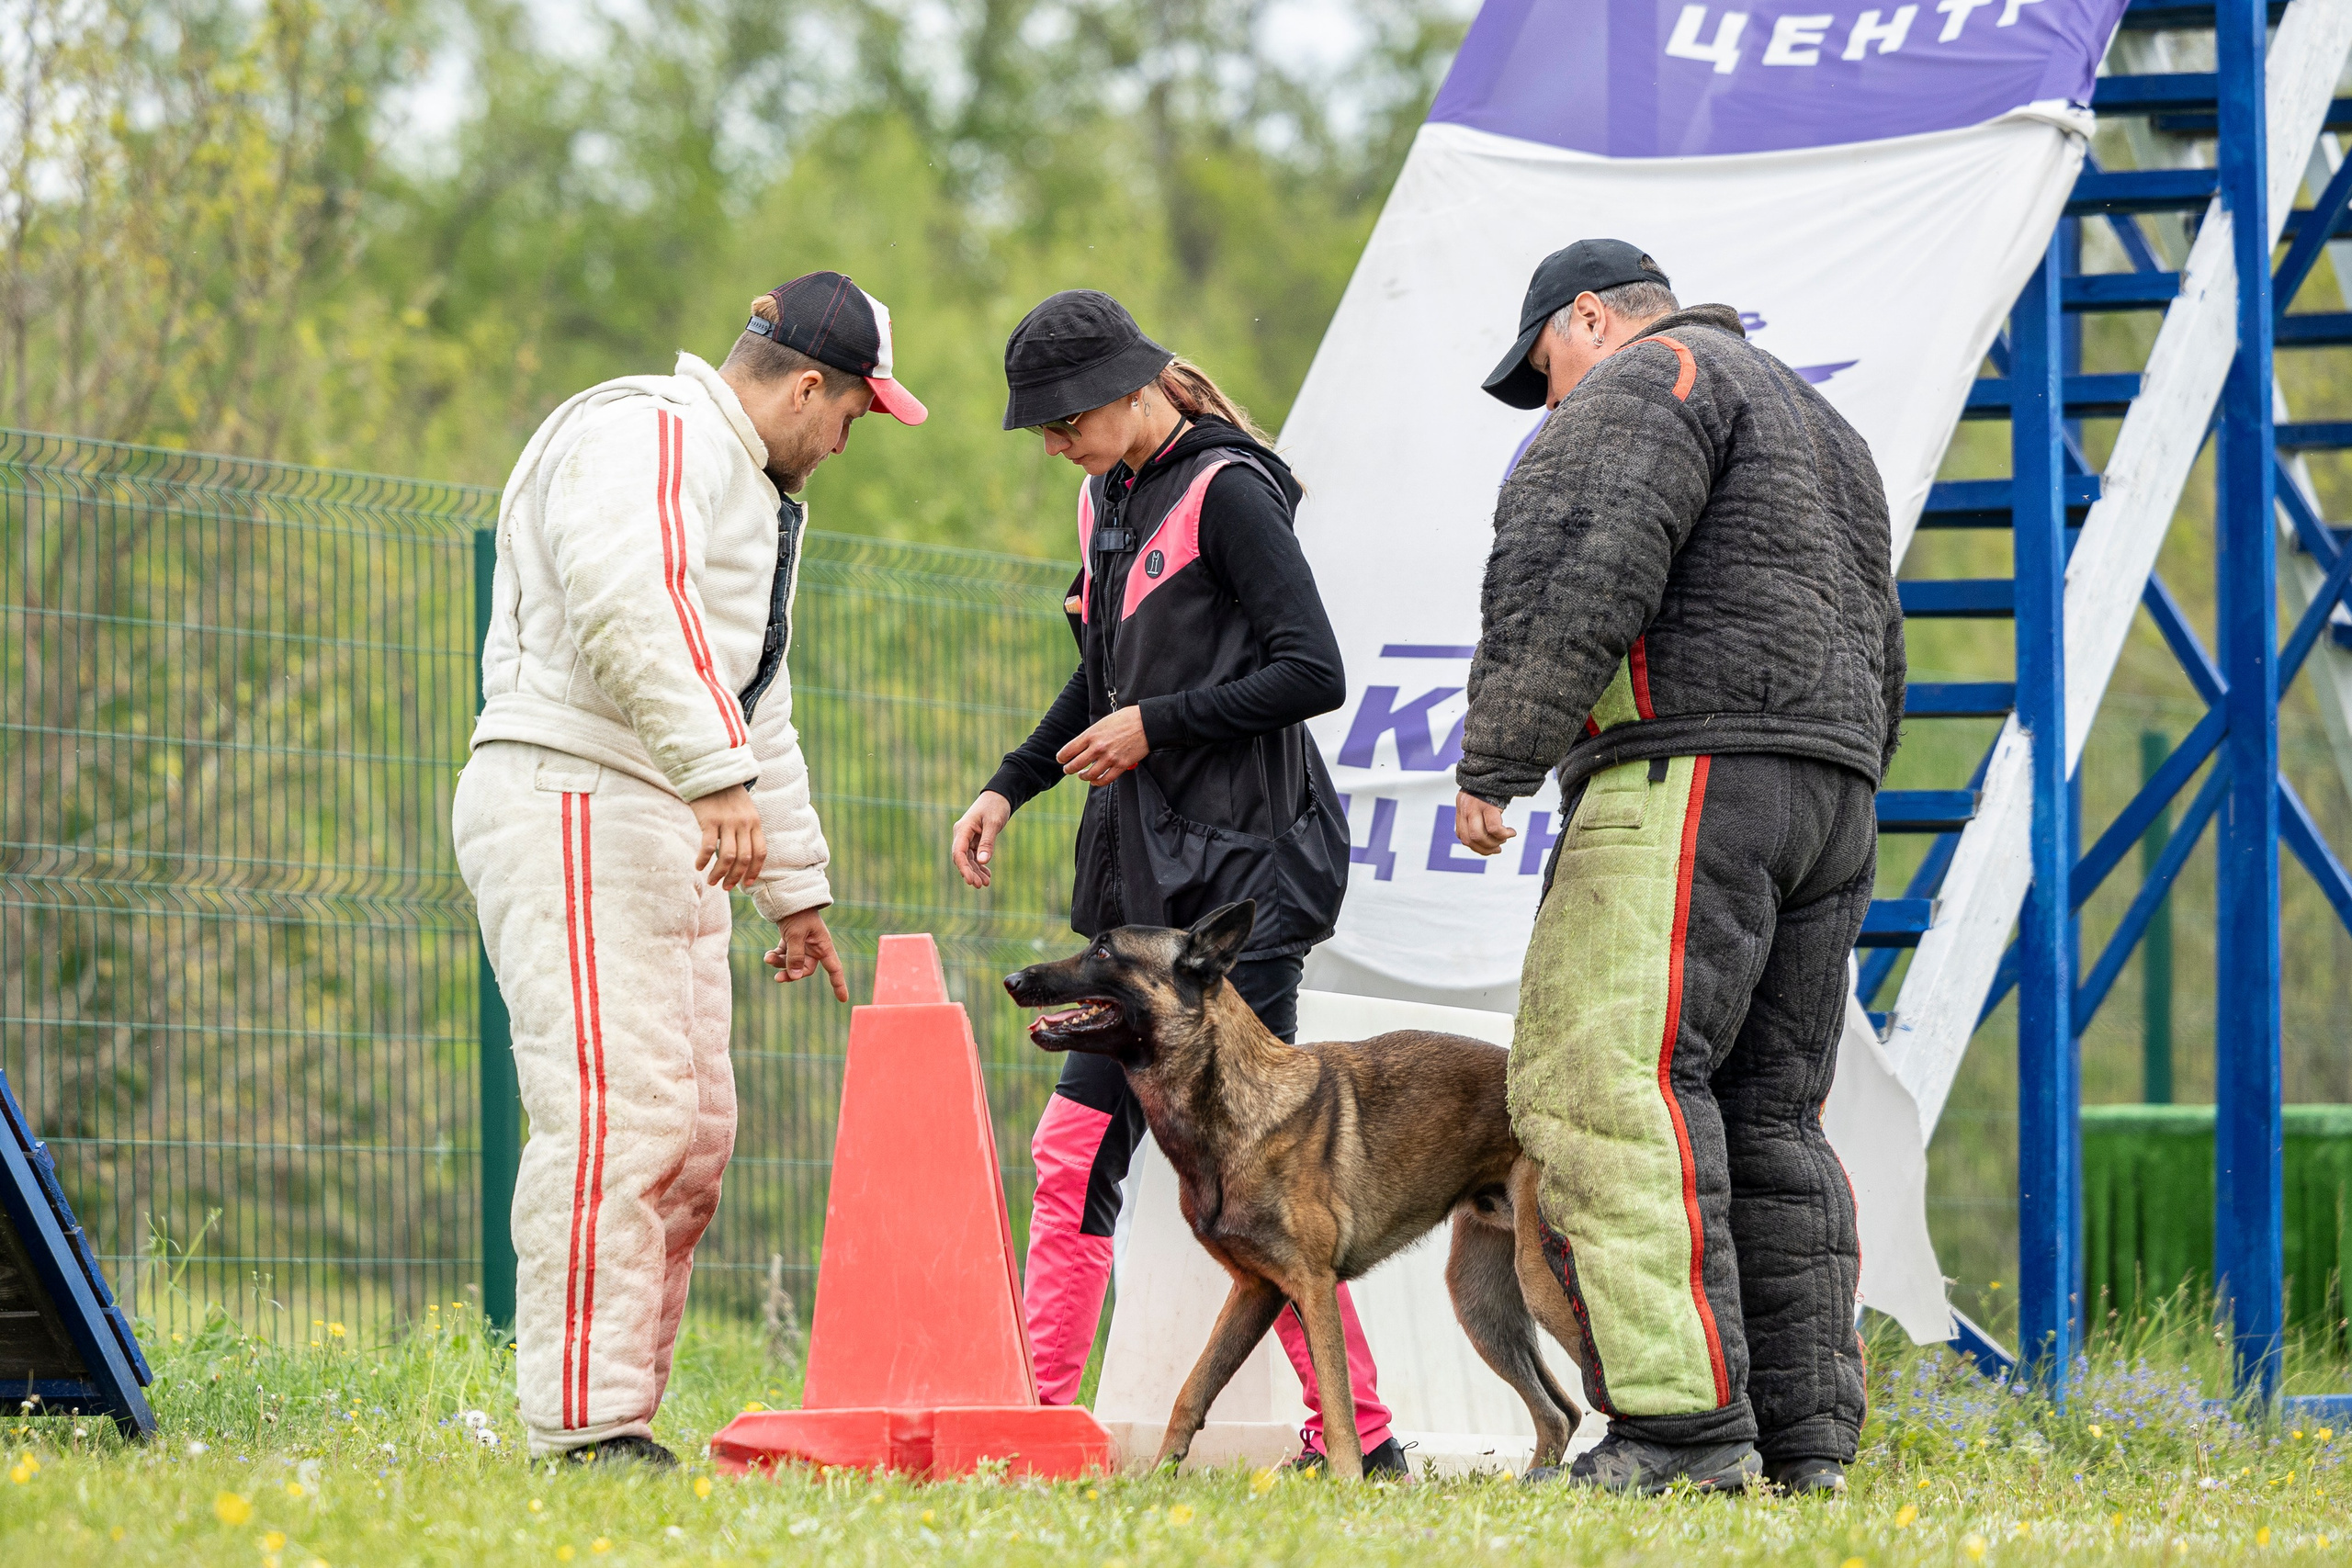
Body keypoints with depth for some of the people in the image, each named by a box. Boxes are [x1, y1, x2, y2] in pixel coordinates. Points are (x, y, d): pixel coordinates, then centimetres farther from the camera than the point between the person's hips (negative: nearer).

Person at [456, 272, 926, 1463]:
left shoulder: (752, 492, 27)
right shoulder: (647, 438, -8)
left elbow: (760, 708, 34)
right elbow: (627, 603, -26)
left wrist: (797, 886, 34)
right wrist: (719, 775, -32)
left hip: (670, 833, 11)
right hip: (572, 808, -11)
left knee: (690, 1130, 8)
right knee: (615, 1117, -16)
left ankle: (625, 1414, 10)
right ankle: (588, 1424, -19)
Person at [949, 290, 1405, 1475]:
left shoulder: (1224, 490, -11)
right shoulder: (1106, 501, 15)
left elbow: (1314, 673, -17)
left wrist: (1157, 725, -14)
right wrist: (1009, 787, 19)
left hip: (1246, 865, -9)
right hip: (1148, 868, 9)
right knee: (1075, 1149, 4)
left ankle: (1358, 1435, -3)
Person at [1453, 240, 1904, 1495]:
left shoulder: (1647, 381, 0)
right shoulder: (1816, 425, 31)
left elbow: (1580, 577, -15)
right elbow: (1875, 657, 29)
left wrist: (1493, 763, -11)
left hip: (1688, 775, -10)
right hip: (1833, 791, 10)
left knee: (1608, 1080, -14)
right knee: (1768, 1114, 9)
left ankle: (1684, 1421, -24)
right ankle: (1807, 1436, 4)